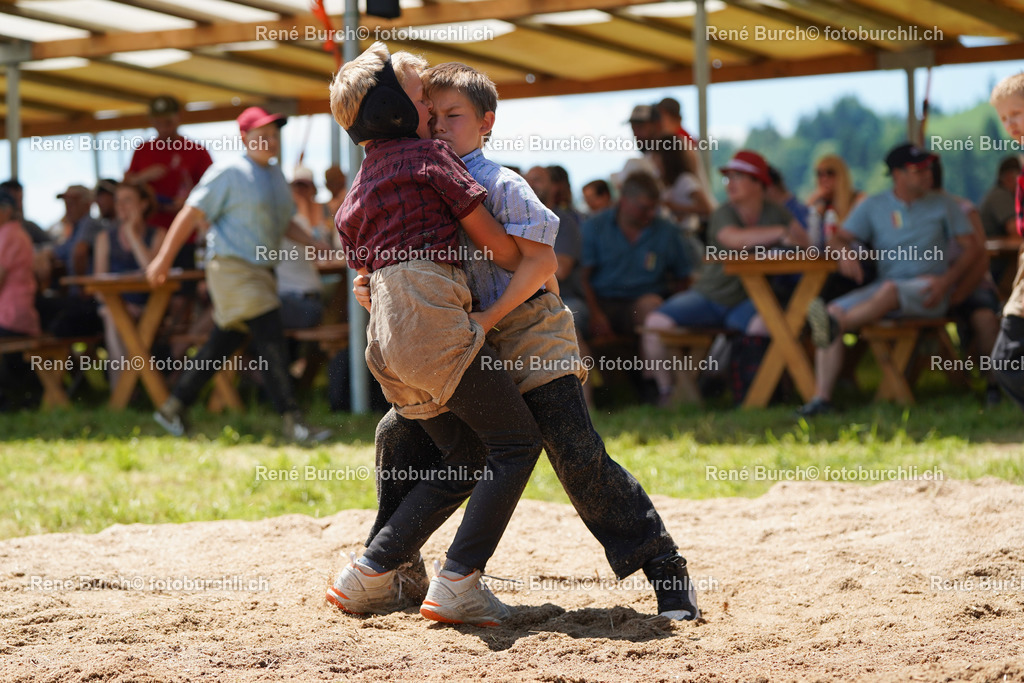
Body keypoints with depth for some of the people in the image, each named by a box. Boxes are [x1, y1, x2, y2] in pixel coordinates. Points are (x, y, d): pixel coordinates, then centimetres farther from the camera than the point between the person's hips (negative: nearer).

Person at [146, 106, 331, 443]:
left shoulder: (276, 176, 15)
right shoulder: (229, 173, -10)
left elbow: (284, 223, 26)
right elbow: (192, 214, -9)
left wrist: (312, 243, 10)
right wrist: (164, 259, -9)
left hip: (261, 270, 9)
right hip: (232, 266, -8)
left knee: (224, 342, 11)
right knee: (271, 339, -15)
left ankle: (174, 407, 22)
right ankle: (291, 421, -13)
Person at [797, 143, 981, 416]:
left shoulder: (942, 205, 10)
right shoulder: (873, 206, 12)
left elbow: (972, 247, 5)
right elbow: (838, 239, 7)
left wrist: (946, 281, -11)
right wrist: (845, 253, -19)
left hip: (927, 291, -3)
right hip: (885, 287, 3)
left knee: (889, 290, -38)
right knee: (834, 310, -22)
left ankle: (835, 327, -62)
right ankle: (821, 397, -30)